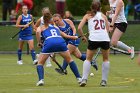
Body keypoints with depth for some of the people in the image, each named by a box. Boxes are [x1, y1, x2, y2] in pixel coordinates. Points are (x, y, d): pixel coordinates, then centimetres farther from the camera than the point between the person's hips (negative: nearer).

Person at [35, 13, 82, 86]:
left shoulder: (41, 27, 25)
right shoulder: (55, 27, 35)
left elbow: (38, 32, 2)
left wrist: (39, 42, 11)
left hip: (49, 42, -3)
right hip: (60, 41, 3)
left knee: (40, 63, 13)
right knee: (70, 60, 24)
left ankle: (41, 80, -11)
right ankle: (79, 78, 18)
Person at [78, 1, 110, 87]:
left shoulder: (88, 16, 16)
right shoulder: (103, 16, 21)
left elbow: (79, 28, 7)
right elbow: (107, 29, 16)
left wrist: (83, 36, 20)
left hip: (93, 38, -1)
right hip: (105, 38, 1)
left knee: (88, 59, 14)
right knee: (106, 59, 21)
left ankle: (84, 79, -1)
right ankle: (104, 80, 15)